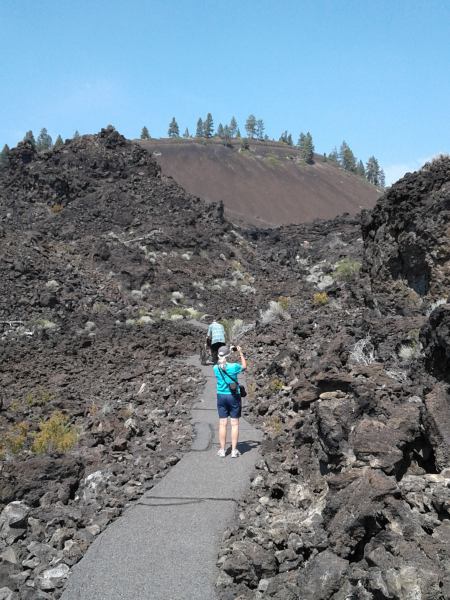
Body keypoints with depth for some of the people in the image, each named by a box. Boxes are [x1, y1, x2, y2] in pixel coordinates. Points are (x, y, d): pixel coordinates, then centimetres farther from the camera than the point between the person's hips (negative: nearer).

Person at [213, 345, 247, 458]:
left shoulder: (216, 368, -7)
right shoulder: (234, 367, -15)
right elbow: (244, 366, 7)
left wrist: (227, 351, 20)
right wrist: (240, 353, 12)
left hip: (221, 397, 2)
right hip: (234, 397, -2)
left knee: (222, 424, 8)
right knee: (234, 424, 5)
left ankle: (222, 450, 11)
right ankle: (234, 450, 7)